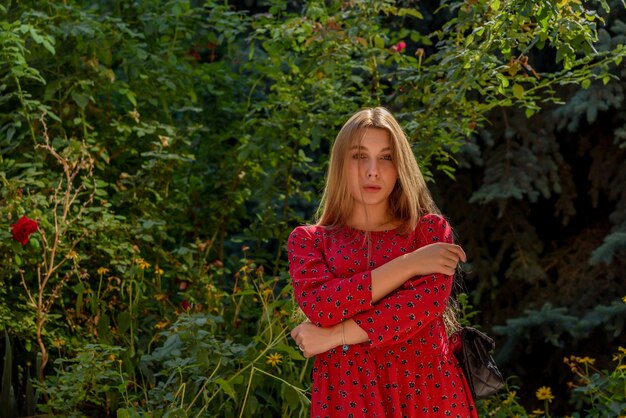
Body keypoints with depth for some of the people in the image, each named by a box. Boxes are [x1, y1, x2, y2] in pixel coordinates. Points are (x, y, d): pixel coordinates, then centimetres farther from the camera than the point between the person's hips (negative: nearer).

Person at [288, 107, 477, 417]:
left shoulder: (430, 230, 6)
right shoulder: (308, 240, 7)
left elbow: (427, 302, -11)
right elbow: (319, 306, -11)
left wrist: (335, 336, -15)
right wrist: (408, 264, -12)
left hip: (426, 392, 0)